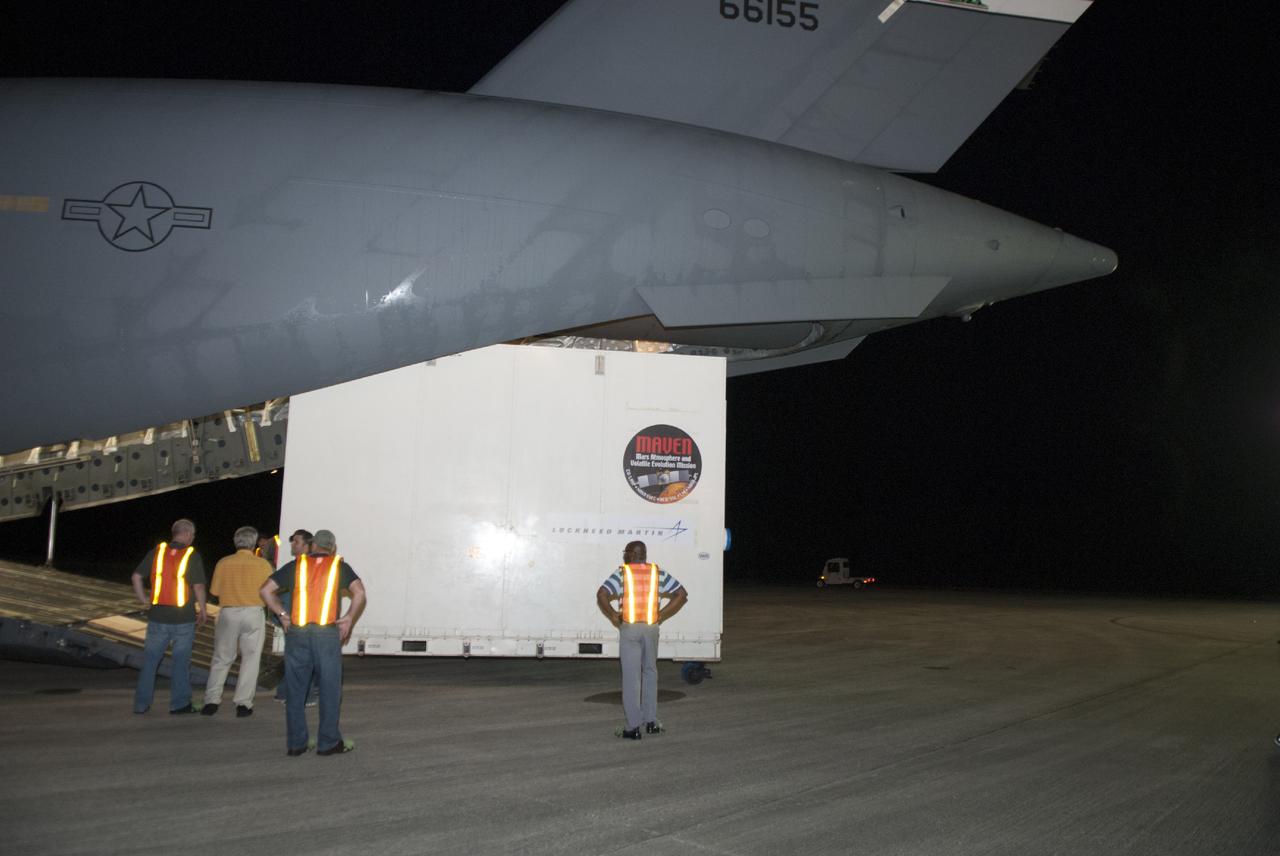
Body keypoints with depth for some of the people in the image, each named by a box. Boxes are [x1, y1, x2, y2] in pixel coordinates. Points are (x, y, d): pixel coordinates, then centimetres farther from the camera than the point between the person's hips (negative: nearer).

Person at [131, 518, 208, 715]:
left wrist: (143, 599, 13)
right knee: (181, 660, 6)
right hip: (184, 617, -3)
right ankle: (180, 703, 10)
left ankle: (141, 703, 15)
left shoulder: (157, 551, 4)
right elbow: (198, 586, -10)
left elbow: (136, 576, 5)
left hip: (157, 615, 3)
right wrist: (203, 610, 1)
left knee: (150, 659, 12)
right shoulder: (192, 556, -7)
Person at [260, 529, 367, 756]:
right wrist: (349, 619, 0)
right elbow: (359, 592, -8)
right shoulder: (339, 566, 6)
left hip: (297, 633, 2)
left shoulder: (296, 565, 10)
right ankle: (329, 743, 8)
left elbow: (266, 590, 6)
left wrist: (283, 615, 10)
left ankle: (296, 743, 14)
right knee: (330, 690, 5)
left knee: (296, 690, 10)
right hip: (327, 633, -2)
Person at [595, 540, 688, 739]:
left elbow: (602, 594, -16)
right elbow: (682, 593, 4)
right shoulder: (657, 573, 5)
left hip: (629, 628, -3)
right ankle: (651, 721, 20)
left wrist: (613, 616, -3)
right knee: (650, 672, 18)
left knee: (631, 676, 1)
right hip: (651, 628, 3)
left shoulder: (622, 573, -4)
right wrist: (662, 615, 7)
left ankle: (634, 726, 1)